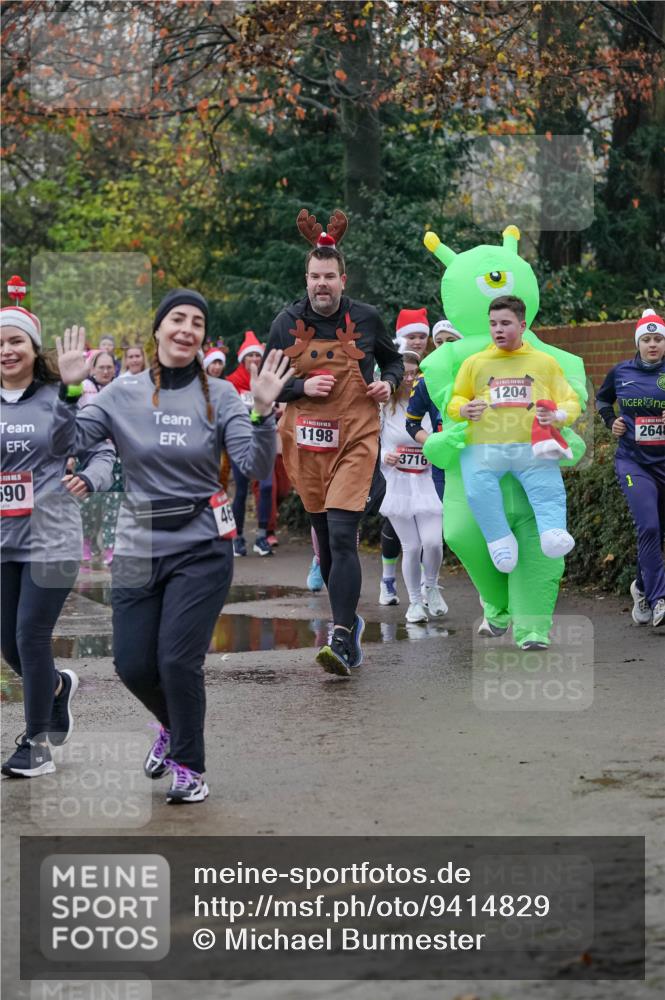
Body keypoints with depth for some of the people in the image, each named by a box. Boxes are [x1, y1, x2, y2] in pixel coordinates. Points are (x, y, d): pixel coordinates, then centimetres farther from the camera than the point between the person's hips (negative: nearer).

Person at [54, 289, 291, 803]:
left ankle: (189, 766, 11)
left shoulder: (219, 395, -3)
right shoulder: (123, 394, 0)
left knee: (178, 659, -11)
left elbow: (256, 467, -12)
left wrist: (262, 410, -26)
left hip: (202, 548, -2)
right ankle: (175, 726, 38)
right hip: (138, 549, 2)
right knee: (133, 664, 5)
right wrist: (68, 390, -19)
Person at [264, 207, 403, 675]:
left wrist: (389, 382, -5)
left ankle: (342, 643, -21)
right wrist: (302, 387, -10)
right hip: (306, 444, 3)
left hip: (355, 443, -3)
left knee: (342, 537, -16)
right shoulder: (287, 322, 3)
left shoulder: (365, 318, 1)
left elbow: (395, 360, 17)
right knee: (326, 541, 12)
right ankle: (351, 619, 34)